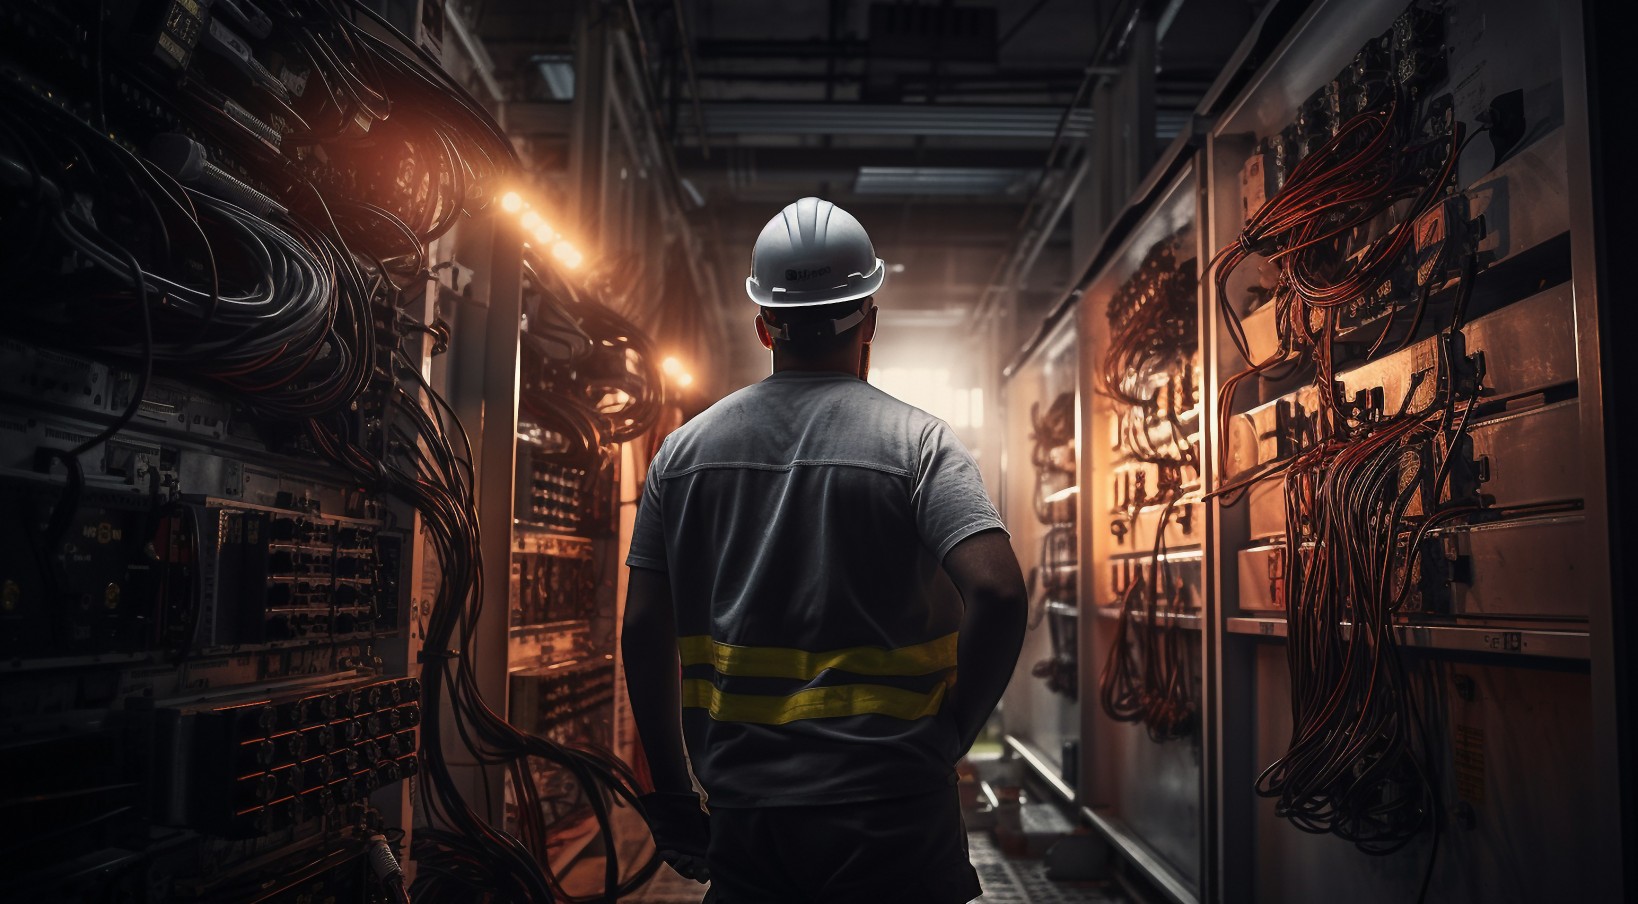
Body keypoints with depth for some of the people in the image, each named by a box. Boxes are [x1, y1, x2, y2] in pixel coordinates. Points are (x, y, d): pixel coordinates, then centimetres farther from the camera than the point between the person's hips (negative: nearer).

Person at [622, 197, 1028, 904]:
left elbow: (643, 632, 3)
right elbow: (997, 594, -19)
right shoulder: (917, 441, -6)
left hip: (741, 813, 3)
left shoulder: (683, 449, 3)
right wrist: (948, 734, -4)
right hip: (889, 814, -2)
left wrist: (671, 795, 12)